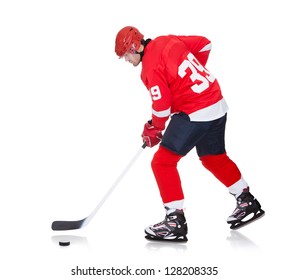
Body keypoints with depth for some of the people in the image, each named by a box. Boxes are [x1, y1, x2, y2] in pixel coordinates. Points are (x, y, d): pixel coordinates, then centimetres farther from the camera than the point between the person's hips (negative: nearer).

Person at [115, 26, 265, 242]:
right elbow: (204, 44, 17)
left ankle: (175, 221, -5)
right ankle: (247, 202, 37)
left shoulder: (151, 67, -15)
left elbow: (162, 106, -14)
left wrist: (153, 130, 5)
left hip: (195, 115, -9)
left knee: (163, 162, -4)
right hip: (218, 105, 9)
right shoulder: (167, 41, 8)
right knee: (214, 158, 26)